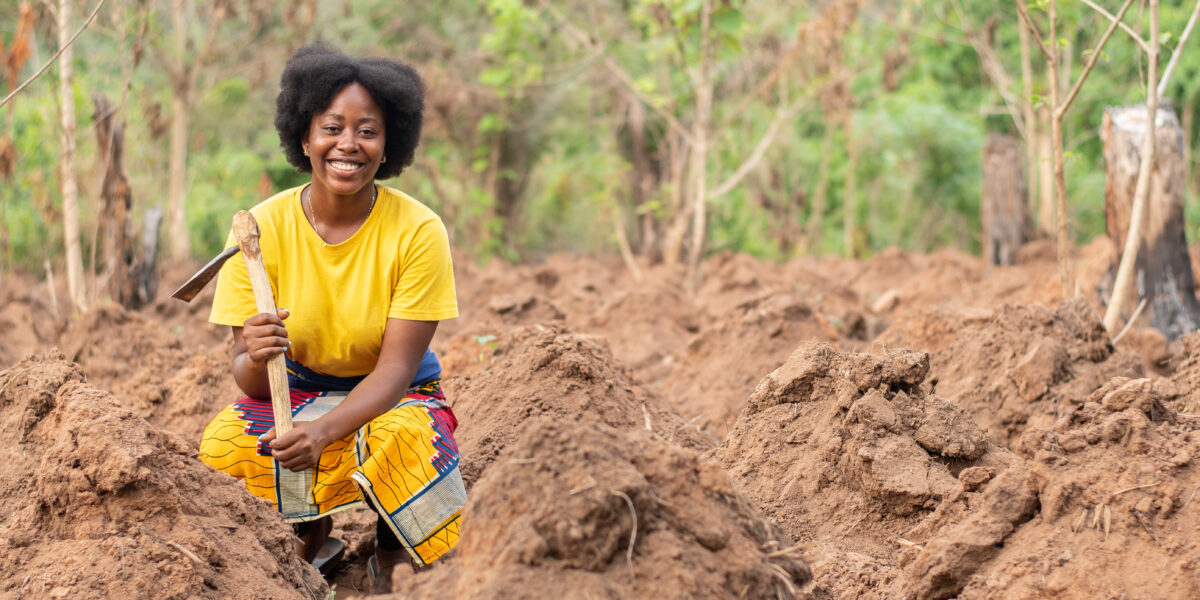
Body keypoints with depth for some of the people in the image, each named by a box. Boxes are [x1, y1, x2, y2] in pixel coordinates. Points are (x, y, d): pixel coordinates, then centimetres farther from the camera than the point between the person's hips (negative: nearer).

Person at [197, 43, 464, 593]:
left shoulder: (418, 232, -16)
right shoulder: (263, 228, -13)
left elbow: (397, 367, -19)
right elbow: (248, 379, -13)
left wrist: (323, 430, -37)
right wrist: (255, 360, -39)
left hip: (394, 400, -2)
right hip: (294, 391, 2)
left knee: (405, 441, -36)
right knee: (223, 445, -29)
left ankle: (388, 566, -3)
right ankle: (311, 538, 3)